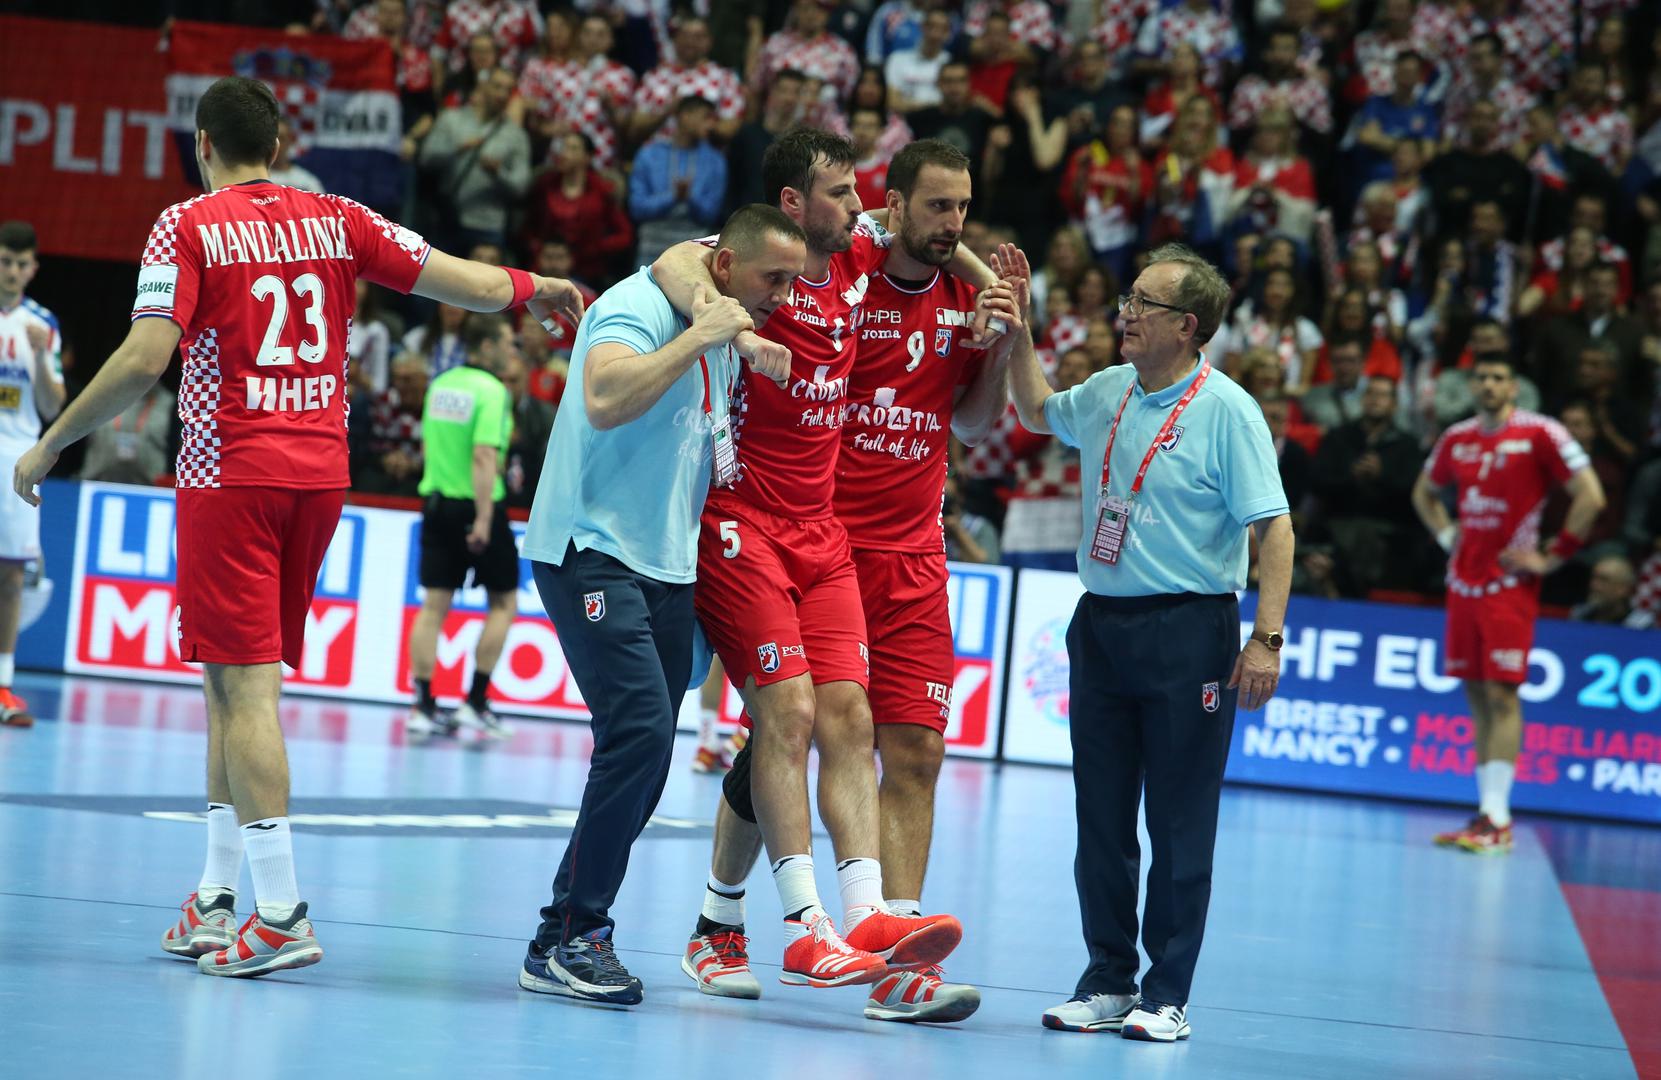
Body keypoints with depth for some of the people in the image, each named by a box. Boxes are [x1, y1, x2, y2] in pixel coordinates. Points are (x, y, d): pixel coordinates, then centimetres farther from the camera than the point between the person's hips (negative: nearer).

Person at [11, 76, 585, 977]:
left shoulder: (187, 226, -5)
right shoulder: (336, 220, 7)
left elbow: (144, 359, -13)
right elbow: (467, 283, 6)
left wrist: (49, 444, -3)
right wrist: (538, 286, 27)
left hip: (229, 475, -5)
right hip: (319, 472, 5)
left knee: (244, 685, -7)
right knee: (231, 679, 15)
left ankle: (282, 913, -12)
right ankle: (217, 898, 16)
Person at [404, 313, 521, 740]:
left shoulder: (440, 384, 9)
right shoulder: (491, 391, -14)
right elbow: (483, 456, -22)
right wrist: (483, 518, -24)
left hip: (436, 500, 7)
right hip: (477, 506, -7)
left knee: (434, 604, 5)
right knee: (503, 602, 8)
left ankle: (422, 706, 1)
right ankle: (475, 701, 4)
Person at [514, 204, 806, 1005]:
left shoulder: (725, 336, 17)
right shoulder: (640, 305, -12)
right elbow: (605, 399, -32)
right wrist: (699, 336, -26)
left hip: (668, 567, 9)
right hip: (592, 552, -9)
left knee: (643, 758, 5)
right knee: (641, 730, -20)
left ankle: (568, 936, 14)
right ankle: (568, 940, -13)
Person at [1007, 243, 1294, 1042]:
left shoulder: (1227, 410, -10)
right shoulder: (1106, 394, 9)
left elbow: (1273, 527, -13)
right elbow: (1037, 412, 31)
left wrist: (1266, 639, -20)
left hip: (1187, 632, -6)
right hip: (1100, 625, 6)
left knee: (1179, 825, -1)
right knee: (1101, 818, 8)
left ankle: (1167, 997, 7)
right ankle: (1109, 983, 18)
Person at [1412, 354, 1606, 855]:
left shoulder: (1540, 434, -8)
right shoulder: (1457, 439, 10)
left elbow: (1591, 497, -12)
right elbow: (1425, 493, 29)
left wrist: (1553, 557, -11)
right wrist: (1447, 536, 13)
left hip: (1510, 583, -6)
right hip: (1464, 579, 6)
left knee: (1501, 694, -11)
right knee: (1477, 696, 8)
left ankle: (1498, 819, -14)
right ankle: (1487, 810, 12)